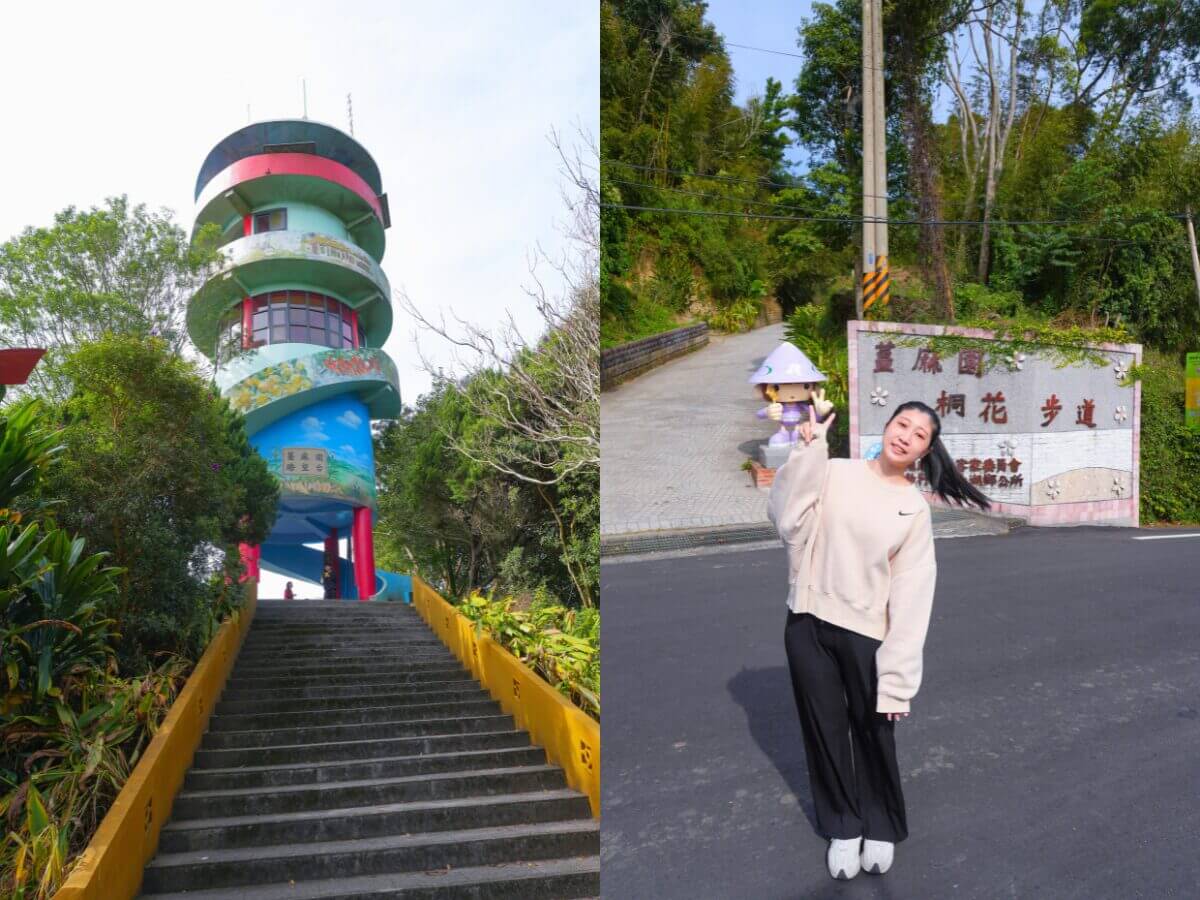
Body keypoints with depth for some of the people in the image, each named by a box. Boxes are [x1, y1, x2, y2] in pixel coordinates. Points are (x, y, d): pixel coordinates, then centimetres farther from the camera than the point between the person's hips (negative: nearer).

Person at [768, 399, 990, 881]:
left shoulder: (915, 509, -1)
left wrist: (897, 676, -10)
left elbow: (911, 597, -5)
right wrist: (809, 450, -19)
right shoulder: (834, 473, -1)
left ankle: (881, 826, 38)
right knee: (824, 730, 13)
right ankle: (843, 826, 34)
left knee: (874, 733, 13)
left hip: (865, 634, -1)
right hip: (807, 623, 1)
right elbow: (785, 518, -15)